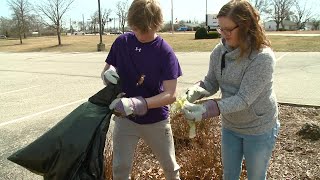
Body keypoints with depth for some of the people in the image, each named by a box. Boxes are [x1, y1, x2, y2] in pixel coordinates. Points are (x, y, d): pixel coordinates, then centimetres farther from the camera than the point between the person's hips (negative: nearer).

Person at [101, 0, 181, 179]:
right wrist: (108, 74, -21)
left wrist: (137, 104, -35)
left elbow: (171, 95, -21)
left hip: (156, 121, -1)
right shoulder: (122, 42, -8)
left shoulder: (165, 52, -17)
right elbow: (106, 71, 5)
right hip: (125, 119, 2)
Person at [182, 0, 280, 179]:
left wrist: (207, 109, -40)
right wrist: (197, 90, -23)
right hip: (230, 126, 5)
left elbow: (244, 98, -30)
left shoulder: (262, 57, -27)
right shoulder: (219, 51, -9)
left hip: (259, 129, -5)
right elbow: (211, 83, -1)